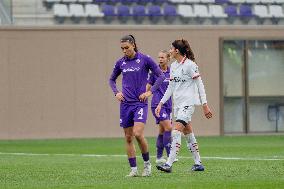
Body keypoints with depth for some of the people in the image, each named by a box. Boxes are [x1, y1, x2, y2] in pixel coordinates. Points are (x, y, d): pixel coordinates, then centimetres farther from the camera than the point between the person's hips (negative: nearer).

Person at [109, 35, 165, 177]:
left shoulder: (145, 59, -4)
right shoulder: (120, 63, 7)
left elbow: (161, 76, -1)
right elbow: (112, 80, 23)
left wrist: (150, 92, -8)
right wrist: (116, 92, 6)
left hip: (140, 102, -4)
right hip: (125, 104, 4)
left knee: (138, 134, -19)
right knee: (128, 138, 4)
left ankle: (147, 163, 2)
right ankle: (133, 169, 11)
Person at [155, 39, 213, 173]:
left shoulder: (190, 65, -11)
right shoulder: (173, 66, 13)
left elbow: (200, 85, -10)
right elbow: (170, 87, 19)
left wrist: (205, 105, -13)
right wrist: (161, 103, 14)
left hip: (188, 102, -9)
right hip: (177, 103, 9)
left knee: (176, 132, -17)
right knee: (188, 133, 11)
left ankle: (169, 164, -23)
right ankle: (198, 163, 18)